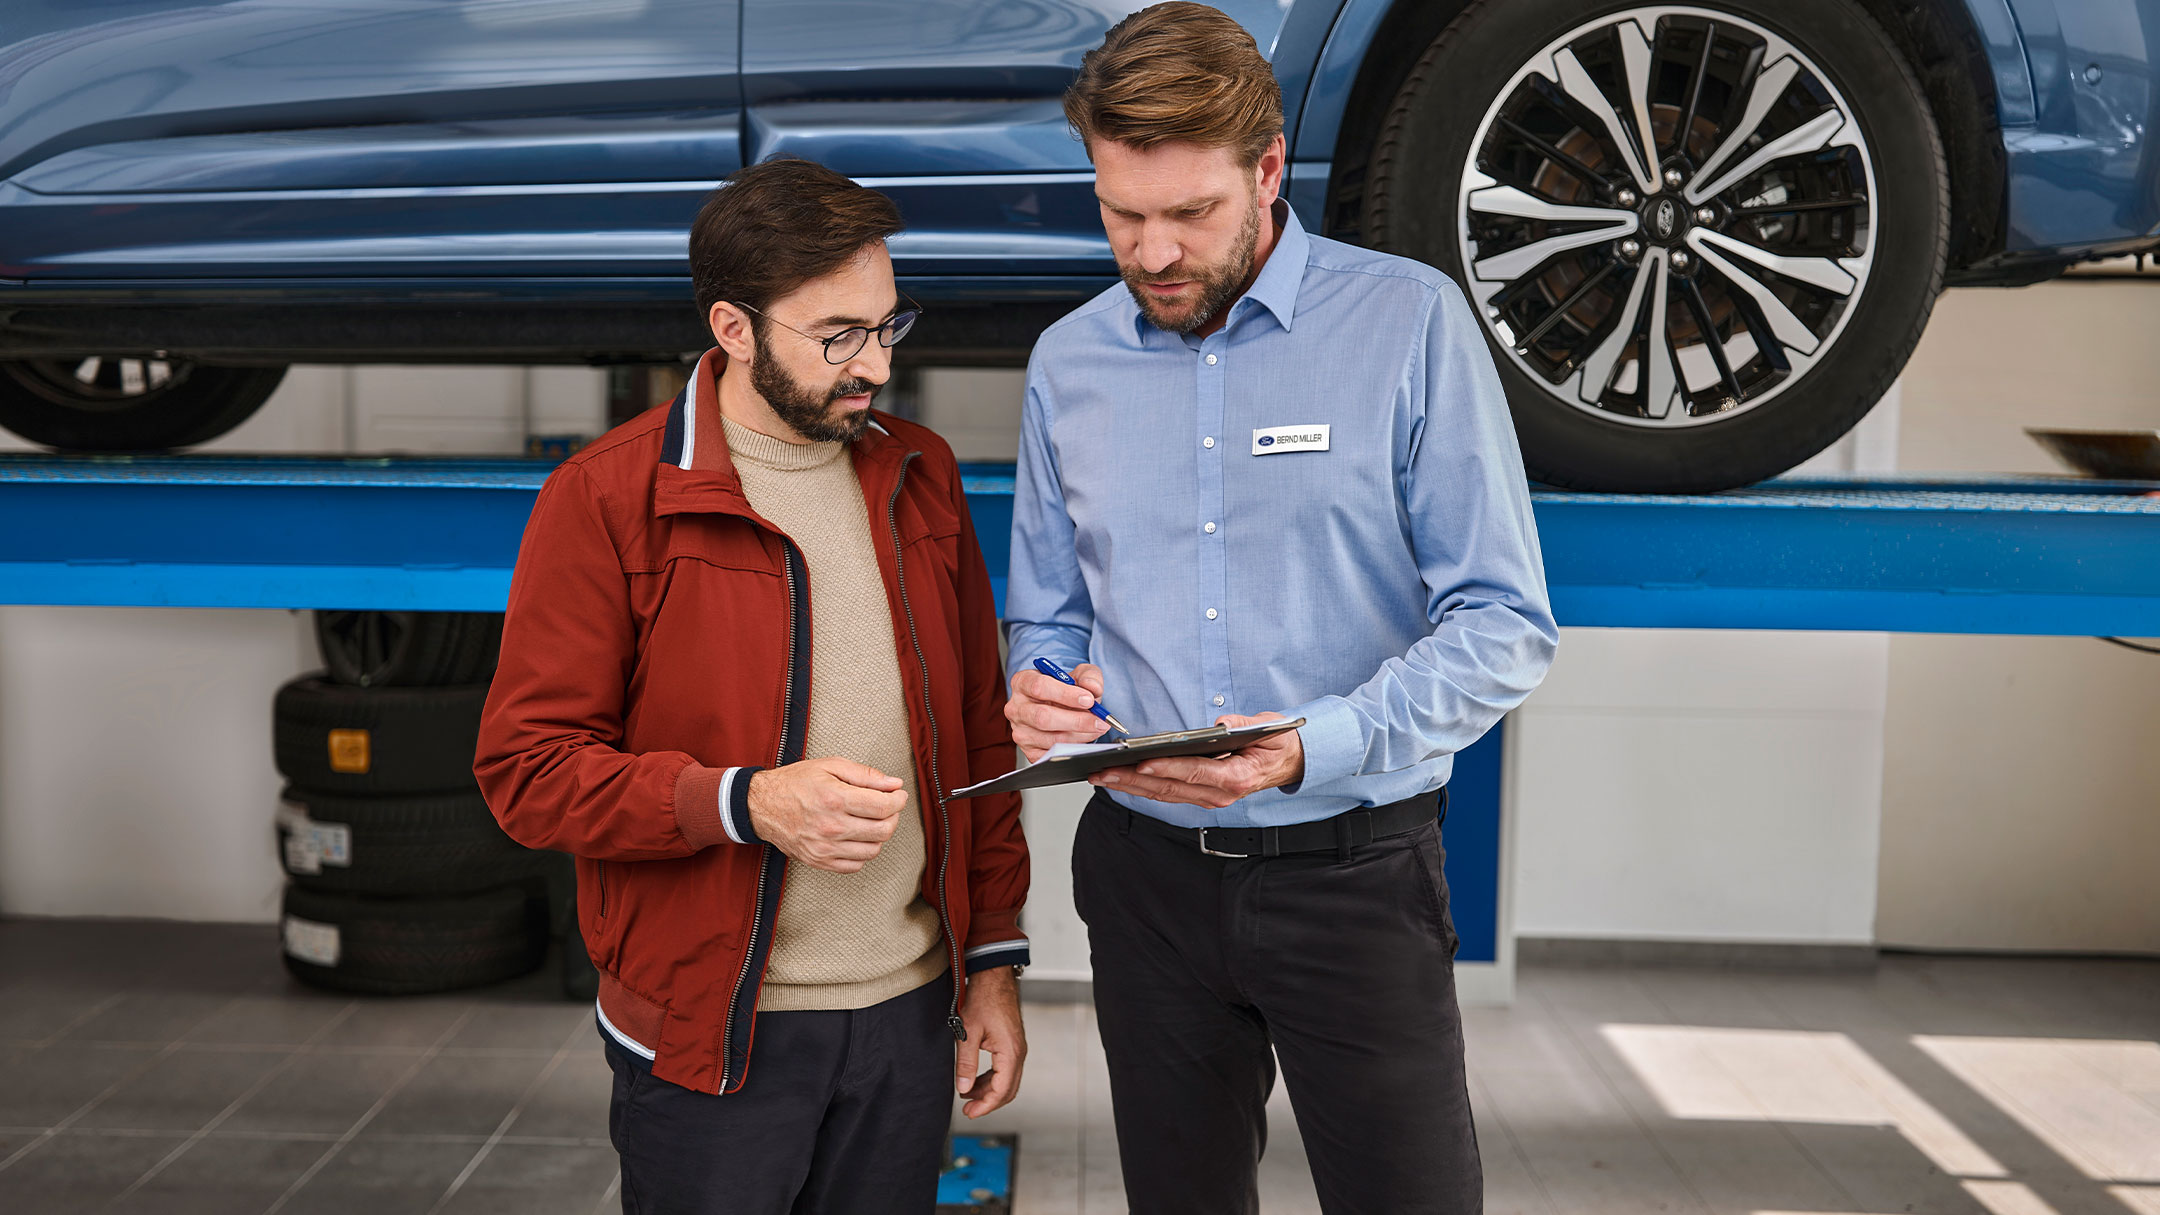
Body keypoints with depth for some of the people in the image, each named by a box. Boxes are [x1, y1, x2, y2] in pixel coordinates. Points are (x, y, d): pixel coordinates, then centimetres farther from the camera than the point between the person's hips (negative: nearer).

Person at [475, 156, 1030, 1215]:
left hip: (910, 1011, 4)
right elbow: (524, 770, -10)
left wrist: (994, 958, 10)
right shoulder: (605, 501, -8)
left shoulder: (918, 477, 8)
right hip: (712, 1033, -4)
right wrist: (745, 802, -23)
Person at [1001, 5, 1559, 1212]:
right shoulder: (1069, 362, 6)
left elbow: (1505, 626, -11)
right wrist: (1040, 691, -9)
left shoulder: (1411, 322, -8)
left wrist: (1315, 747, -24)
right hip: (1148, 871, 4)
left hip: (1353, 871, -4)